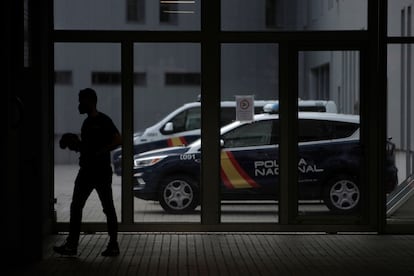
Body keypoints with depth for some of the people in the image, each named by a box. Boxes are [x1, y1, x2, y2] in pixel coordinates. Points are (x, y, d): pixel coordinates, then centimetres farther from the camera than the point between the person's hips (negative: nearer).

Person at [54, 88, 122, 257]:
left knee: (108, 208, 0)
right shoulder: (87, 123, 15)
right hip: (86, 171, 8)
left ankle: (113, 245, 7)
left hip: (102, 172, -8)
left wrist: (99, 152, -21)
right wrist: (76, 145, 6)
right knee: (76, 206, 3)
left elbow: (118, 140, -18)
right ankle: (71, 244, 5)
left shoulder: (103, 121, -9)